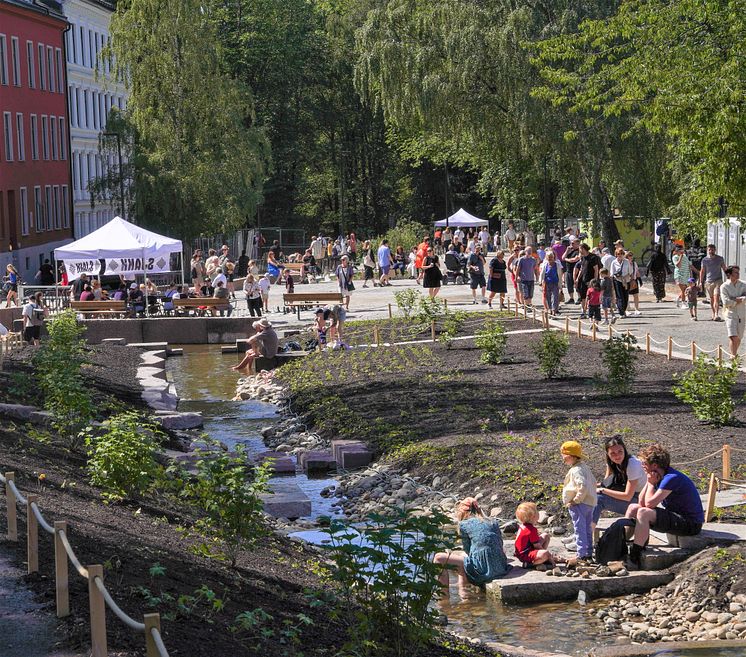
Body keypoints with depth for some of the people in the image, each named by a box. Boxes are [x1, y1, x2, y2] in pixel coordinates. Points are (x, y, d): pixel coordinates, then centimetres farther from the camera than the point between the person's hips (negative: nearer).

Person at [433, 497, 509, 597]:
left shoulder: (464, 524, 2)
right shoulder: (494, 522, 17)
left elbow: (467, 550, 7)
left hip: (482, 568, -7)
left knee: (439, 558, 3)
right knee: (460, 554, 33)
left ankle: (444, 594, 8)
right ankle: (462, 589, 29)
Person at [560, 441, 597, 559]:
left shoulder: (576, 470, -19)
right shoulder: (584, 467, 13)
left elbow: (583, 486, -30)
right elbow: (593, 483, 23)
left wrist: (575, 500, -22)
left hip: (579, 505, -10)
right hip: (589, 503, 10)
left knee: (580, 529, -7)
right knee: (587, 529, 17)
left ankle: (582, 554, -8)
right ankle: (588, 552, 25)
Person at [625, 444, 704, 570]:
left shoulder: (672, 478, -22)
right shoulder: (659, 476, 7)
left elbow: (650, 503, -26)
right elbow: (642, 502, 6)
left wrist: (651, 483, -11)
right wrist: (649, 482, -3)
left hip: (691, 524, -10)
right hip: (676, 516, 10)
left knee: (643, 513, -28)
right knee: (633, 508, 11)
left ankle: (634, 560, -27)